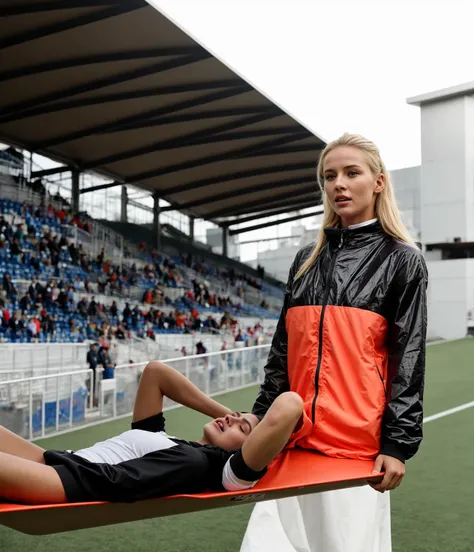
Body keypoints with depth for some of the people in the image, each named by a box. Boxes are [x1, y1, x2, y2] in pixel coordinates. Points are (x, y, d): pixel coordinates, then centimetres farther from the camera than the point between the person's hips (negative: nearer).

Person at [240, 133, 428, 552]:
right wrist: (261, 416, 13)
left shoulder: (401, 260, 0)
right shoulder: (307, 260, 13)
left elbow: (409, 359, -5)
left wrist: (398, 443, -10)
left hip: (358, 441, -4)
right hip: (294, 436, 5)